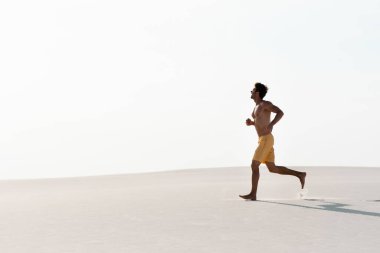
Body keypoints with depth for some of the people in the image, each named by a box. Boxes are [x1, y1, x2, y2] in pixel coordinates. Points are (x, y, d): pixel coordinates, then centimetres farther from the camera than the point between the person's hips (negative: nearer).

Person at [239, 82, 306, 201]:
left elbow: (280, 112, -19)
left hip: (266, 140, -10)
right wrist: (251, 123, 12)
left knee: (254, 166, -8)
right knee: (273, 168, 9)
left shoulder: (265, 104, -9)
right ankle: (299, 174, 13)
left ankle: (253, 194, -5)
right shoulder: (257, 106, 20)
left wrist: (271, 124, -33)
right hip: (264, 140, 10)